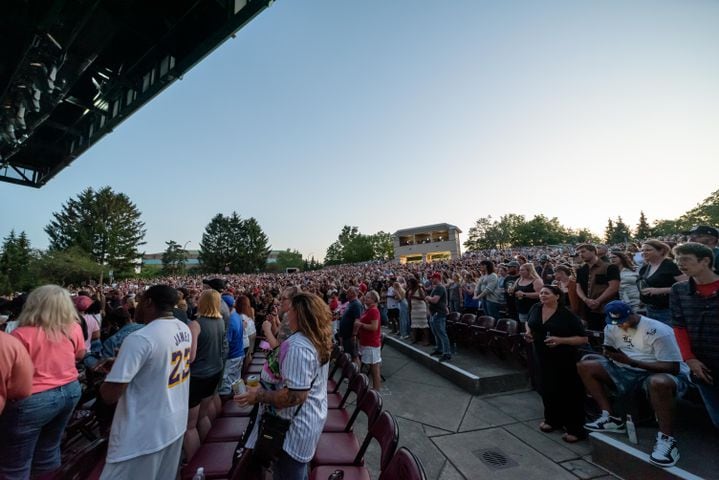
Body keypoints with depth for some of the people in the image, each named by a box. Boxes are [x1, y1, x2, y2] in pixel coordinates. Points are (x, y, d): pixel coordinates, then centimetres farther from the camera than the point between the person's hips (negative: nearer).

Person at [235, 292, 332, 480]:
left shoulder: (298, 346, -31)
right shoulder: (319, 339, -2)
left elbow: (296, 395, -31)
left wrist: (259, 396, -22)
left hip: (296, 425, -8)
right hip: (311, 418, 9)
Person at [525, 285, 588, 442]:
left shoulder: (567, 315, -16)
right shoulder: (535, 308, -3)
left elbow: (583, 339, -13)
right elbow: (528, 323, 17)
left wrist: (561, 340, -26)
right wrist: (528, 332, -2)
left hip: (564, 360, -5)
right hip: (543, 357, 5)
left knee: (568, 392, 4)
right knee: (547, 389, 15)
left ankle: (575, 429, 22)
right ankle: (552, 420, 35)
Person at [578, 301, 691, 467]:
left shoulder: (658, 331, -19)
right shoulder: (611, 328, 0)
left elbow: (674, 368, -22)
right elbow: (610, 352, 14)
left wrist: (631, 361, -31)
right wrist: (611, 355, -10)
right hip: (630, 371, 6)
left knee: (659, 383, -44)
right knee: (585, 365, -11)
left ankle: (666, 439, -23)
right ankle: (611, 418, -7)